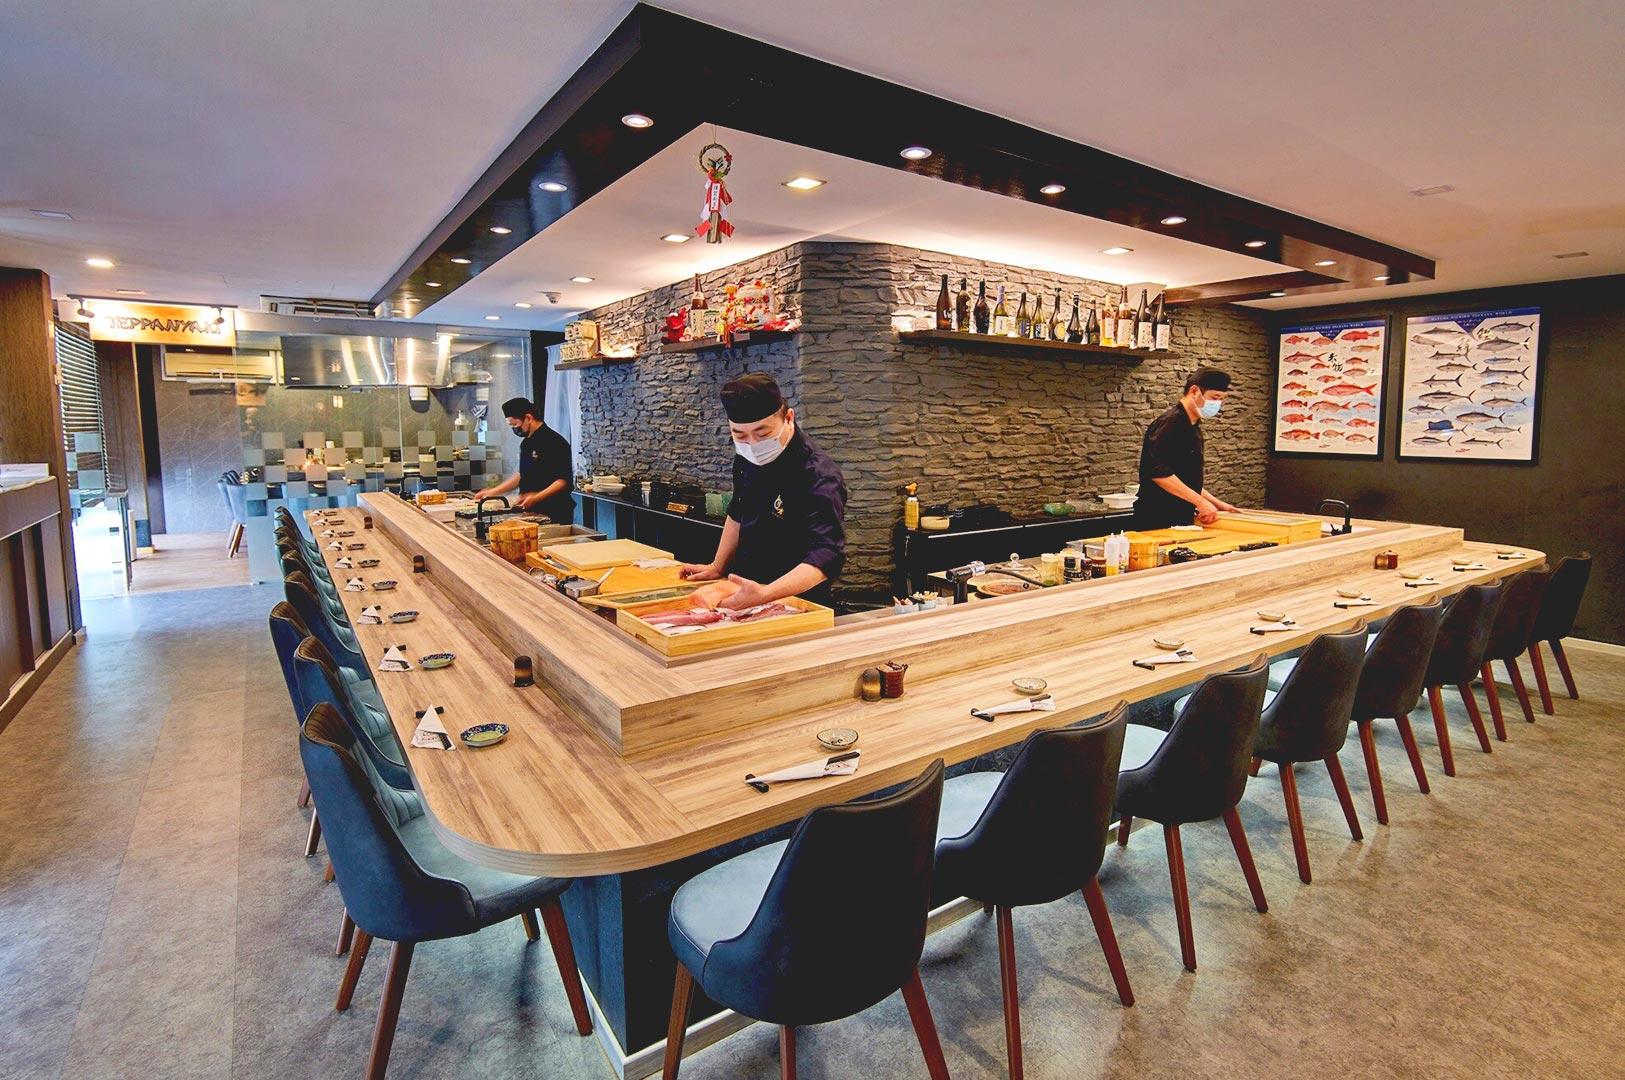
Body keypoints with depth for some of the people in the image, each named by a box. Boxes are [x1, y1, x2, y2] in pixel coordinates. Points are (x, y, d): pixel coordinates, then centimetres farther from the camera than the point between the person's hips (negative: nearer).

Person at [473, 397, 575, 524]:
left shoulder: (555, 442, -15)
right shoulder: (526, 443, 14)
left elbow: (564, 481, -20)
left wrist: (536, 497, -27)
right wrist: (494, 491, 21)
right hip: (532, 512, 8)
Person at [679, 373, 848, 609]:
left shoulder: (820, 478, -26)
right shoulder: (747, 457, -1)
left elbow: (827, 556, -35)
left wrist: (765, 594, -46)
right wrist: (717, 567, 16)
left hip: (799, 604, -6)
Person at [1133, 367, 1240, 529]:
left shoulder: (1194, 429, 16)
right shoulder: (1170, 422, -14)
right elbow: (1158, 472, -26)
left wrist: (1215, 503, 18)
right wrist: (1201, 501, -22)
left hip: (1181, 519, 10)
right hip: (1157, 521, -10)